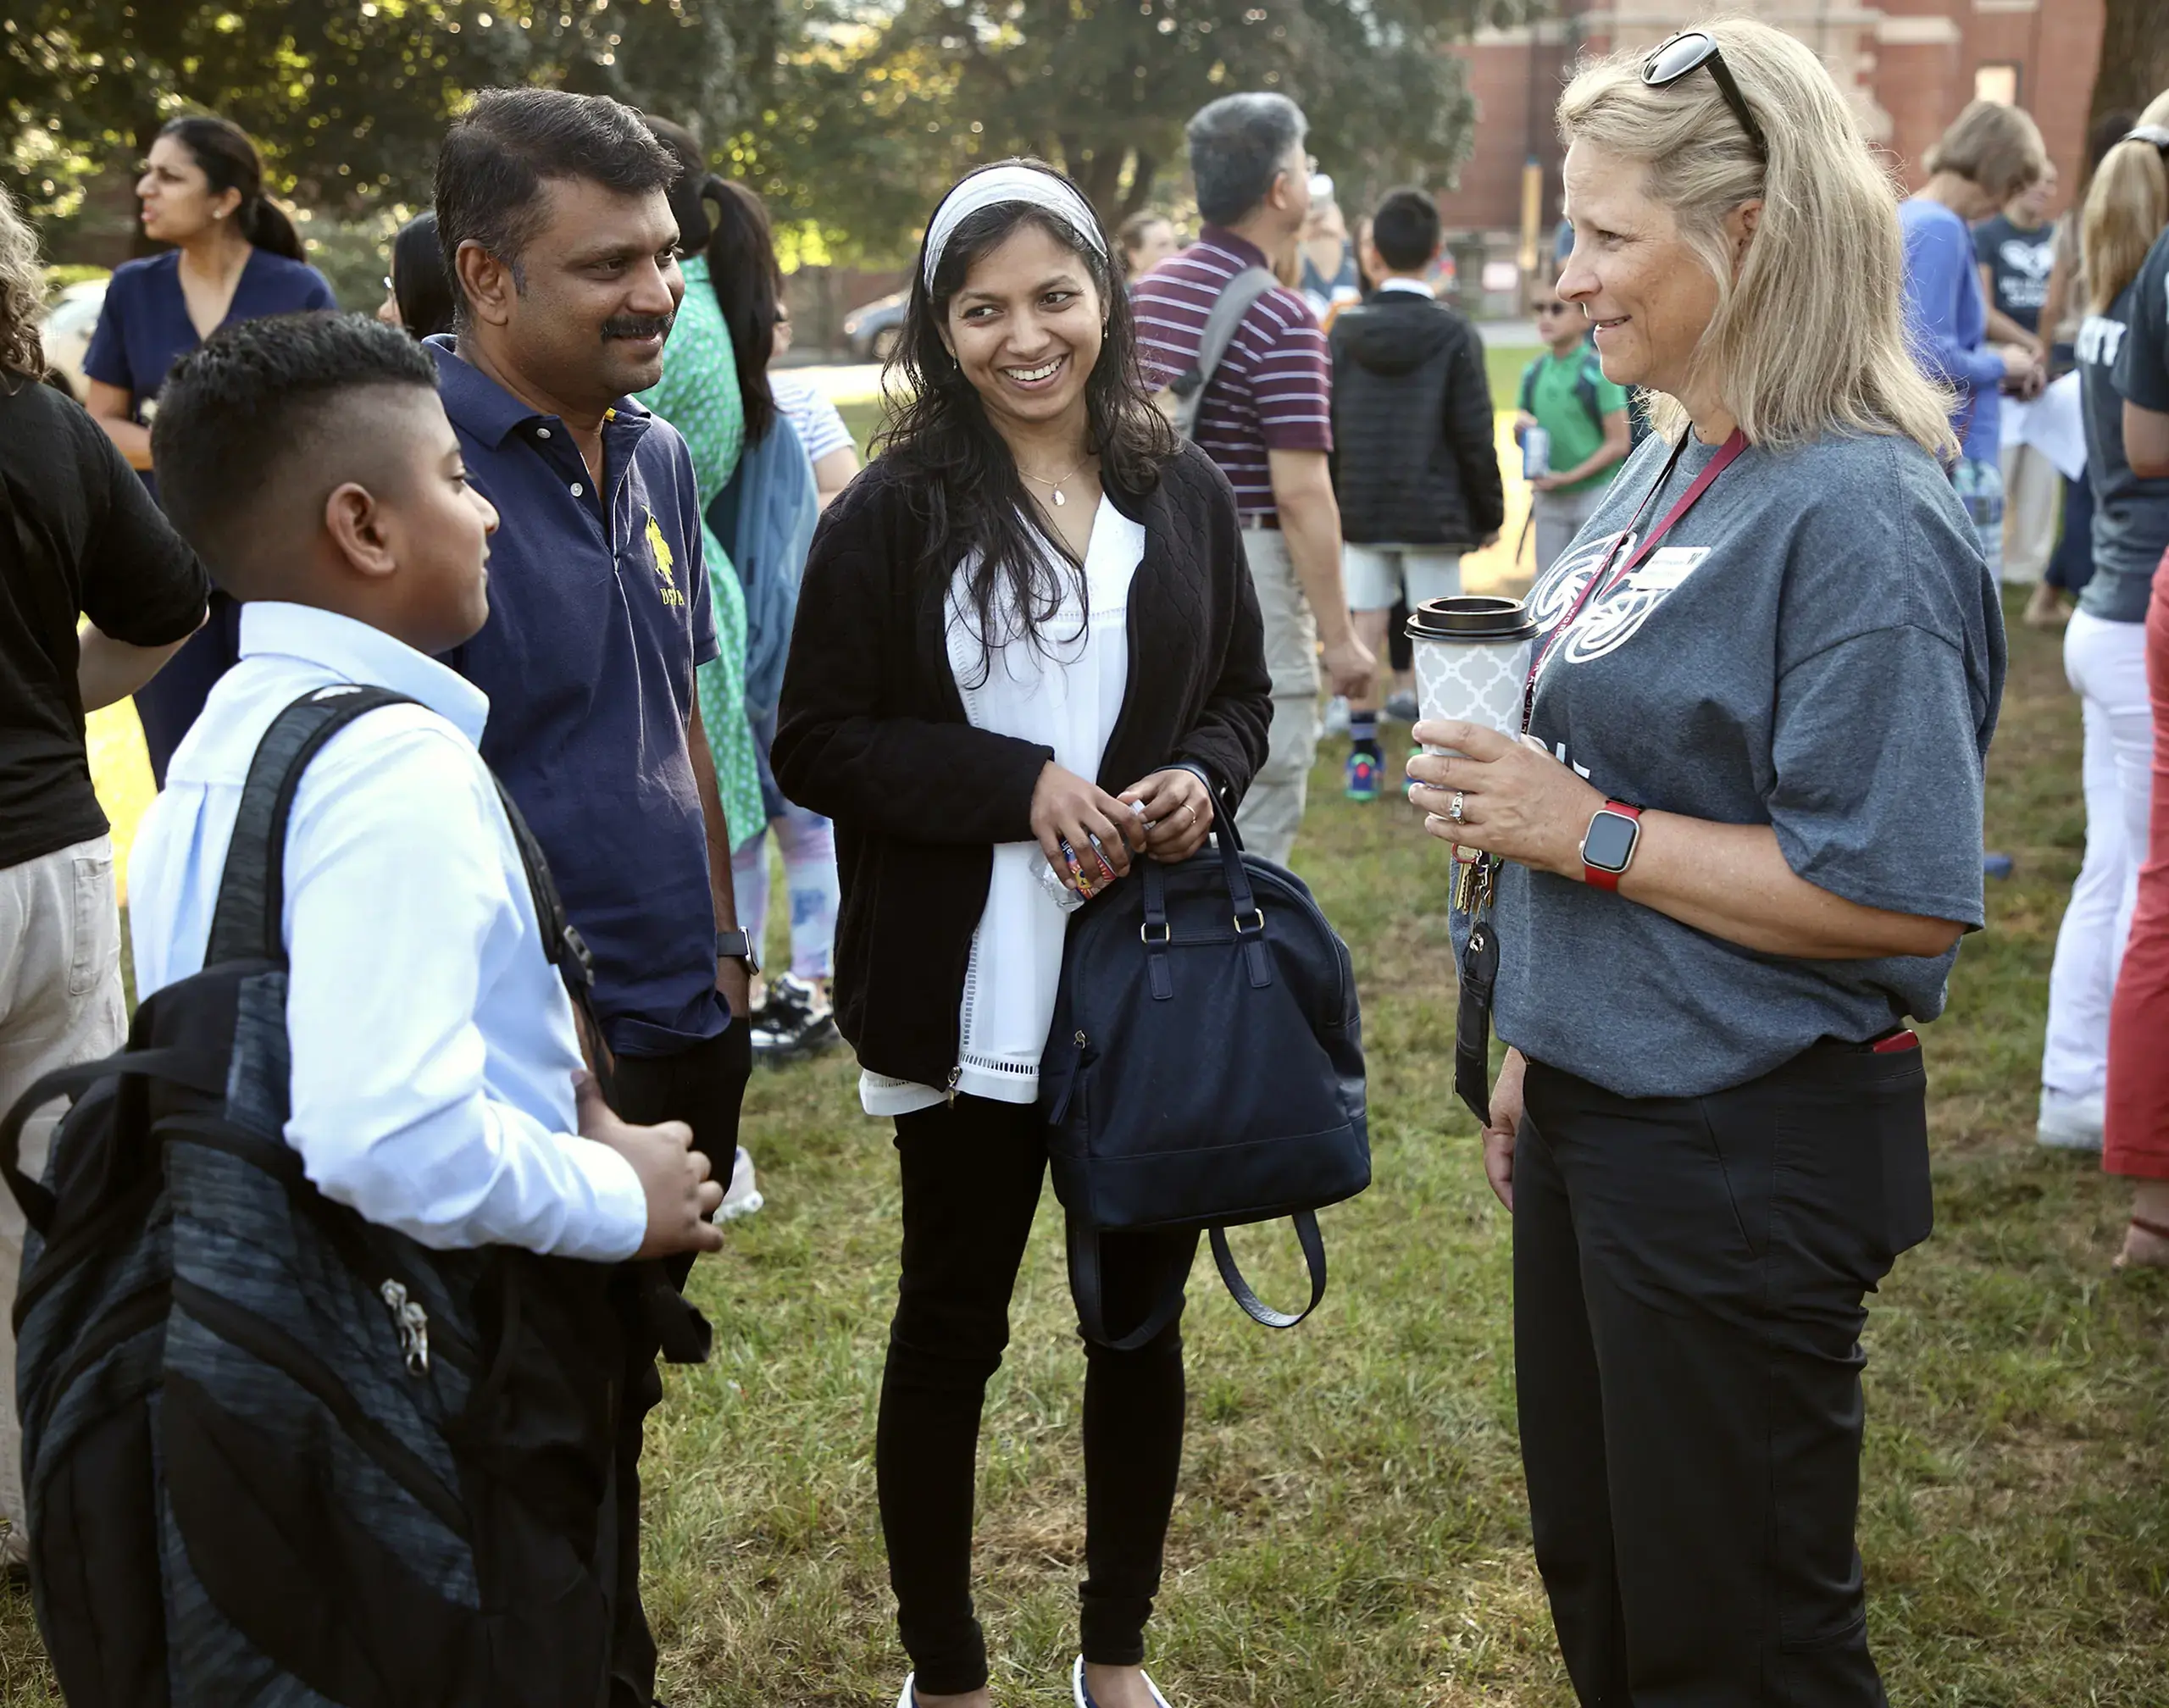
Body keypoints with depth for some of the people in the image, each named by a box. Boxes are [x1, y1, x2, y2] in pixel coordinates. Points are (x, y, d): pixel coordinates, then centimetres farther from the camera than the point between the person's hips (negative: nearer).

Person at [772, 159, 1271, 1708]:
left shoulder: (1185, 495, 3)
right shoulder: (894, 514, -7)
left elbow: (1244, 696, 13)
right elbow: (816, 747, -8)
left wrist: (1202, 776, -10)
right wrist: (1020, 784, -19)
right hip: (971, 999, -3)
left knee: (1143, 1321, 15)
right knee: (952, 1330, 10)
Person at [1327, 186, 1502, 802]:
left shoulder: (1344, 330, 0)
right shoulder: (1455, 335, -7)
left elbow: (1326, 427, 4)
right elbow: (1474, 436, -7)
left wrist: (1330, 505, 14)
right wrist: (1489, 513, 4)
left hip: (1360, 509, 3)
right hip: (1433, 509, -2)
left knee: (1364, 627, 8)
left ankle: (1363, 753, 10)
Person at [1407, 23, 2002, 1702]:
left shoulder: (1859, 517, -22)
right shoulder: (1672, 464, 6)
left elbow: (1898, 897, -27)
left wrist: (1586, 833, -22)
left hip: (1746, 1153, -9)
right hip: (1599, 1111, 9)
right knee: (1594, 1570, 23)